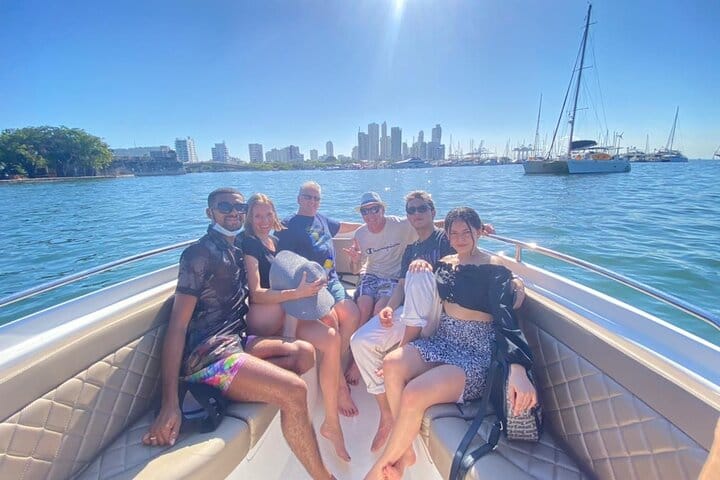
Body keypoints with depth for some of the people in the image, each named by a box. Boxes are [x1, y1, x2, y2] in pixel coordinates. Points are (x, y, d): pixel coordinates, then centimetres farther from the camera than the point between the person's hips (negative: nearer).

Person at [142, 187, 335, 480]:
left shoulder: (234, 252, 15)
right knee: (294, 390, -22)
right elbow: (178, 324, -16)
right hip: (207, 355, -9)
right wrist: (170, 404, -22)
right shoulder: (201, 253, -10)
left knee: (305, 353, 1)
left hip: (236, 342, 9)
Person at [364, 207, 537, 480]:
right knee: (392, 364, -23)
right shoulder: (444, 263, 11)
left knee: (414, 395, -28)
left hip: (476, 354, -5)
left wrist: (518, 368, -34)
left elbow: (505, 318, -20)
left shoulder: (495, 270, -7)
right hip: (443, 342, 6)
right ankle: (405, 452, -4)